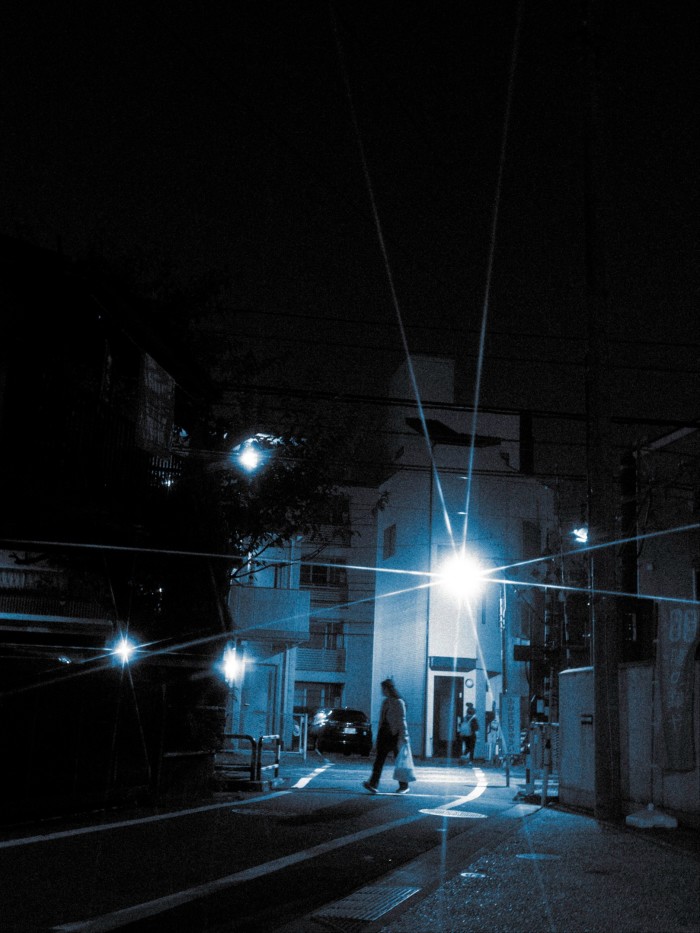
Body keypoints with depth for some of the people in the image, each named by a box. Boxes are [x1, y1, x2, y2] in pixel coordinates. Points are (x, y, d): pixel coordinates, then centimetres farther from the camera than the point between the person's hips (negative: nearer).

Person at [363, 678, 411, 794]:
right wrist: (379, 734, 18)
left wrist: (404, 737, -17)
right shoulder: (385, 702, 12)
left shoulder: (398, 702, -9)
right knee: (379, 759, -5)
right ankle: (373, 784, -13)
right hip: (384, 734, 7)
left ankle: (404, 786, 16)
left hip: (395, 734, -7)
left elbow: (402, 720, -13)